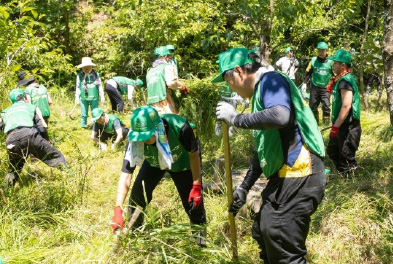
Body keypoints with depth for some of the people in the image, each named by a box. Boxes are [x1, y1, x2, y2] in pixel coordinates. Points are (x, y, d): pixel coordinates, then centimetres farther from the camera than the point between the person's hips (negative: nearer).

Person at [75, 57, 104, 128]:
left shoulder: (96, 74, 1)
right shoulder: (80, 75, 1)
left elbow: (99, 86, 8)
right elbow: (78, 87, 8)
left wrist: (102, 96, 8)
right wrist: (77, 97, 7)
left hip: (94, 98, 0)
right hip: (83, 98, 0)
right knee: (84, 113, 5)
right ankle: (83, 125, 16)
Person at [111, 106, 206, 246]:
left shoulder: (180, 127, -43)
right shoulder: (135, 141, -37)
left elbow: (194, 155, -24)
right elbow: (126, 175, -38)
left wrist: (197, 186, -20)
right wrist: (118, 209, -47)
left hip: (182, 162, -1)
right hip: (154, 162, 2)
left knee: (193, 198, -3)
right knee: (138, 193, -11)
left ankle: (200, 233, 24)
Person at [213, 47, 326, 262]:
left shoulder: (270, 80, -8)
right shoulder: (261, 92, 20)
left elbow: (280, 116, -31)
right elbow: (263, 148, 26)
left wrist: (235, 118, -19)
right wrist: (244, 187, 29)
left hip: (298, 176, -11)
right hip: (285, 177, 11)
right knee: (264, 234, 21)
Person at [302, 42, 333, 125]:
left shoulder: (330, 62, -7)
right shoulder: (313, 60, -2)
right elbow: (308, 73, 7)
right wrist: (304, 83, -1)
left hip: (326, 88, -2)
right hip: (314, 87, 2)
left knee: (326, 106, -10)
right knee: (313, 106, 9)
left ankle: (326, 123, 1)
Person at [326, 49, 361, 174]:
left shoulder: (345, 81, -20)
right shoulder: (342, 79, 11)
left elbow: (346, 106, -28)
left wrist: (335, 126, -26)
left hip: (348, 127, -11)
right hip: (342, 126, 11)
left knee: (346, 160, -1)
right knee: (332, 151, 23)